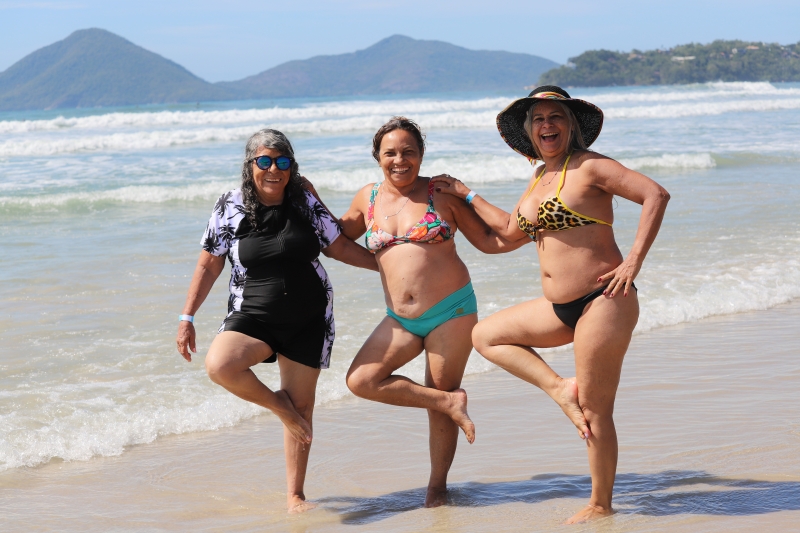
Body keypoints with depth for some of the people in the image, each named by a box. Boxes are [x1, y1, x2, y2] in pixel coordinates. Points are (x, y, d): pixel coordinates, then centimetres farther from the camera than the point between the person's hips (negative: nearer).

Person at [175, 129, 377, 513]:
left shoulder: (305, 203, -1)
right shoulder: (231, 207, -5)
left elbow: (340, 247, 12)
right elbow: (209, 266, 2)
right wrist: (187, 318, 0)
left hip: (308, 320, 1)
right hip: (253, 316, -1)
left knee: (302, 406, 5)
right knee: (219, 366, -30)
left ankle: (295, 496, 20)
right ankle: (277, 404, -1)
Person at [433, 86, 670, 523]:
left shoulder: (589, 167, -9)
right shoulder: (540, 177, 15)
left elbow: (656, 195, -17)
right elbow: (512, 230, 29)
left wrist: (633, 261, -21)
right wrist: (465, 195, 33)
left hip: (602, 302, -9)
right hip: (561, 307, 9)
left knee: (595, 414, -1)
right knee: (486, 335, 15)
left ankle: (600, 506, 13)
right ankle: (561, 388, 5)